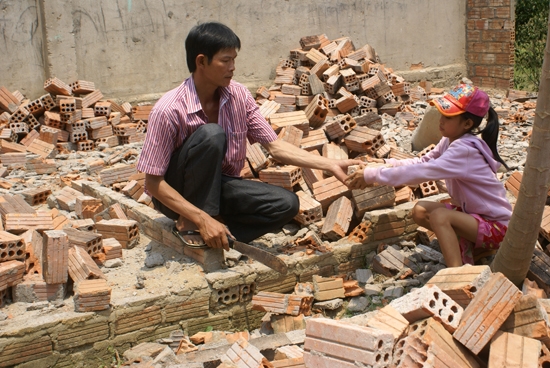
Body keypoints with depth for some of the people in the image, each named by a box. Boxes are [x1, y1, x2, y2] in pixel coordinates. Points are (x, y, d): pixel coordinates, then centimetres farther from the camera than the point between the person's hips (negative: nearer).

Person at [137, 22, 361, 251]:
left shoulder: (238, 95, -8)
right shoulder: (169, 110, -24)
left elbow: (274, 146, -5)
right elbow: (153, 183, -22)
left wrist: (331, 165, -14)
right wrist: (203, 220, -30)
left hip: (219, 186, 5)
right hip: (177, 195, -5)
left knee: (286, 204, -17)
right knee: (211, 134, -32)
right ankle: (192, 224, -19)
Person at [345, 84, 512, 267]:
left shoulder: (464, 150, -29)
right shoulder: (451, 140, -2)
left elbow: (421, 172, -36)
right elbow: (423, 162, 6)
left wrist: (372, 175, -34)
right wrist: (388, 163, -9)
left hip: (496, 225, -9)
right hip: (473, 212, 9)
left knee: (439, 216, -29)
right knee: (420, 211, -2)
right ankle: (467, 247, 5)